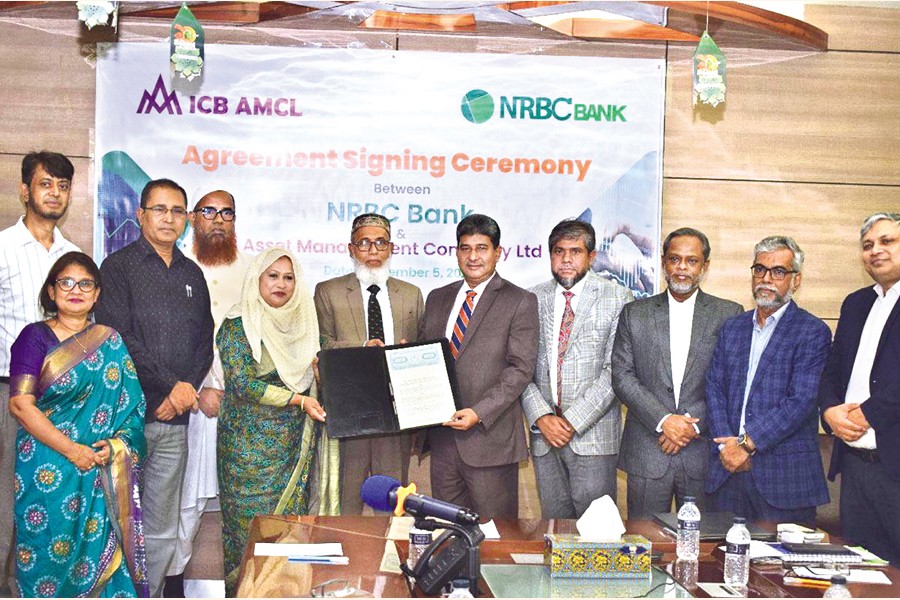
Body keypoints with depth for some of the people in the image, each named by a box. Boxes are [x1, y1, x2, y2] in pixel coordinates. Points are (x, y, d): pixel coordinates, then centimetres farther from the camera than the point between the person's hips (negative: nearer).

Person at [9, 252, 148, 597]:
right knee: (49, 555, 3)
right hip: (48, 471, -2)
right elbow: (20, 404, -9)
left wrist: (116, 446, -11)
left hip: (104, 473, 3)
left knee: (101, 550, 4)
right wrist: (72, 450, -15)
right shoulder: (36, 337, -1)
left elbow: (130, 402, 7)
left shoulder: (112, 342, 9)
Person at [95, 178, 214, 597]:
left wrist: (184, 392, -3)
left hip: (174, 420, 5)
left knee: (163, 532, 9)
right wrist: (173, 385, -11)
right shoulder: (118, 267, 1)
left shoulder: (192, 274, 16)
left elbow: (204, 342, 13)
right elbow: (118, 339, -10)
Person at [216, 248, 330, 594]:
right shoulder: (237, 326, -6)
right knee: (252, 517, -1)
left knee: (292, 514, 7)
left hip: (295, 443, 5)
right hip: (251, 444, -5)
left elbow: (318, 371, 17)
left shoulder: (303, 323, 10)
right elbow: (243, 383, -14)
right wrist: (298, 400, -17)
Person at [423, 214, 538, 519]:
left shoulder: (520, 302, -2)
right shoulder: (437, 298, 15)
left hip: (490, 438, -5)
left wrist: (479, 413, -18)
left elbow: (520, 369, -9)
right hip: (441, 435, 5)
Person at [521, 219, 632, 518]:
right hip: (544, 433, 3)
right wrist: (541, 417, -9)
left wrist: (574, 420, -12)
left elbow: (616, 370, -8)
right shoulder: (533, 300, 8)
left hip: (593, 434, -3)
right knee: (554, 524, 10)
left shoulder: (617, 299, -1)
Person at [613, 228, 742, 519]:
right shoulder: (634, 314, 7)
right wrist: (663, 420, -11)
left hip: (704, 454, 0)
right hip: (647, 454, 1)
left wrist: (695, 424, -11)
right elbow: (622, 376, 0)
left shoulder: (729, 315, 4)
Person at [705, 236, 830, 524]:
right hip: (728, 469, 4)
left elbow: (802, 401, -13)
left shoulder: (813, 332, -3)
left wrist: (748, 442, -15)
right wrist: (725, 445, -7)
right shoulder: (732, 327, 14)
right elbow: (714, 389, 7)